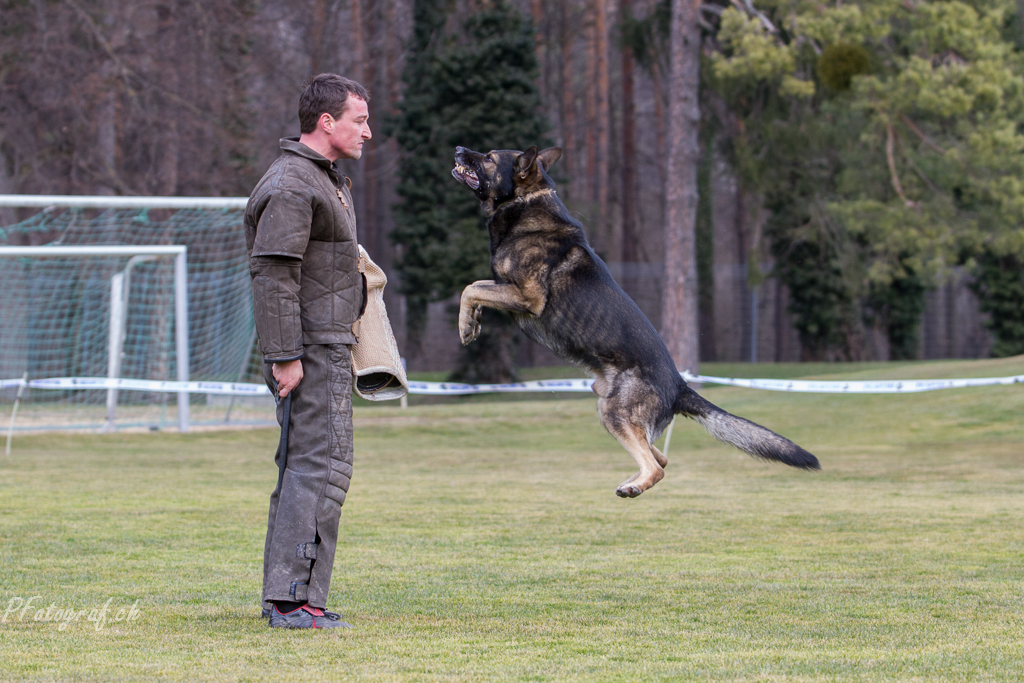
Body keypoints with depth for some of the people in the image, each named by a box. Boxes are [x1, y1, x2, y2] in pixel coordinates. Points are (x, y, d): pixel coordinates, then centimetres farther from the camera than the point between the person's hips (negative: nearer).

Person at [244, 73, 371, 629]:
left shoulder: (322, 179, 19)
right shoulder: (290, 186, -15)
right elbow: (274, 275, -21)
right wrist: (284, 356, -23)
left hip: (329, 345, 11)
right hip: (311, 352, -11)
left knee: (303, 468, 11)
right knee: (321, 466, -13)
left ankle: (283, 595, 15)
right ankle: (294, 597, -15)